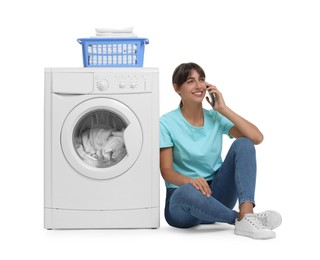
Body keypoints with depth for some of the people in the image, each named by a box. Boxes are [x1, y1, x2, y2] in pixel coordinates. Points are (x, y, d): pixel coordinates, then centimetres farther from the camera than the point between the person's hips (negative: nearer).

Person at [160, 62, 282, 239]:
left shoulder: (215, 118, 5)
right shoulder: (167, 123, -6)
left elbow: (257, 138, -8)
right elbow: (166, 171, -11)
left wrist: (224, 109, -10)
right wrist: (190, 180, -32)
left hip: (217, 194, 4)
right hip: (183, 199, -4)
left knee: (243, 144, -17)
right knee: (188, 191, -41)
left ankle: (246, 213, -35)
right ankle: (240, 219, -24)